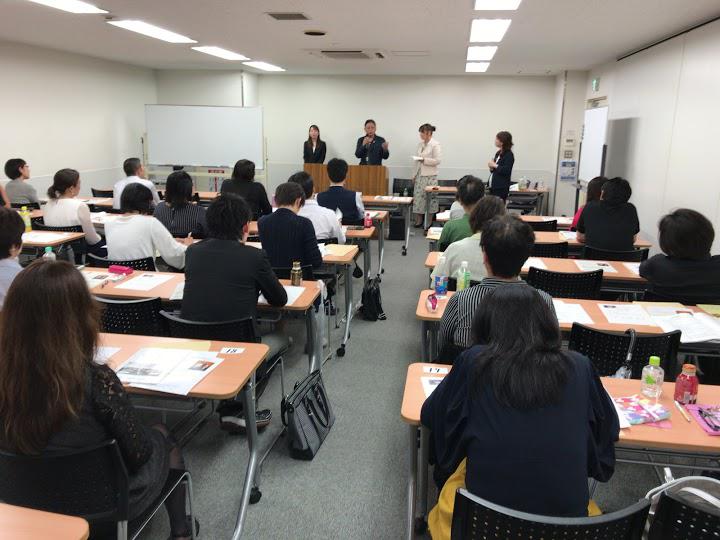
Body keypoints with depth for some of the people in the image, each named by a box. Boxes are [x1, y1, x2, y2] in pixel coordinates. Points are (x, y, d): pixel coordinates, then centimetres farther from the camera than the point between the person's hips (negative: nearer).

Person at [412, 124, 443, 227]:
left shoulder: (435, 145, -8)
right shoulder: (420, 144, 12)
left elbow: (438, 160, -14)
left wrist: (424, 160, -22)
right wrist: (414, 175, 15)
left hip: (430, 176, -7)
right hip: (419, 175, 7)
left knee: (430, 197, -1)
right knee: (418, 196, 5)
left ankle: (429, 221, 8)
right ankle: (418, 220, 13)